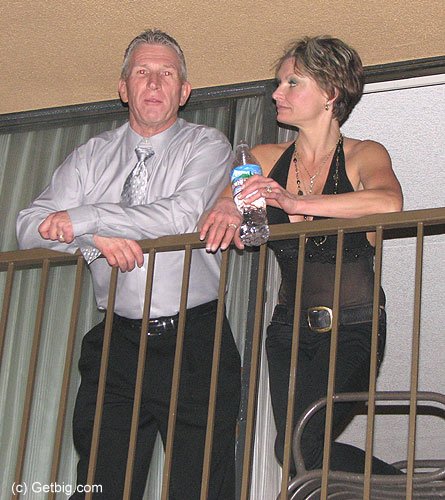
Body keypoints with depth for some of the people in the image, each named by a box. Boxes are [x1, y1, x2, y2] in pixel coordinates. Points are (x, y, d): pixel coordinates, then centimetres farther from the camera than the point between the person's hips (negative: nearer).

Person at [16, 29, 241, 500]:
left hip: (193, 341, -3)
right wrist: (96, 236, -13)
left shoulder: (206, 145, 4)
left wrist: (83, 219, -11)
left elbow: (185, 216, -15)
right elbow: (30, 227, 6)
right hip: (116, 344, 3)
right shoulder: (92, 155, 14)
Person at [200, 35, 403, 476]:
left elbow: (388, 202, -25)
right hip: (290, 326, 5)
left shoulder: (362, 156, -4)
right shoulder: (265, 159, 9)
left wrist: (296, 202, -32)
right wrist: (224, 210, -22)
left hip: (351, 328, -5)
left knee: (298, 447, -19)